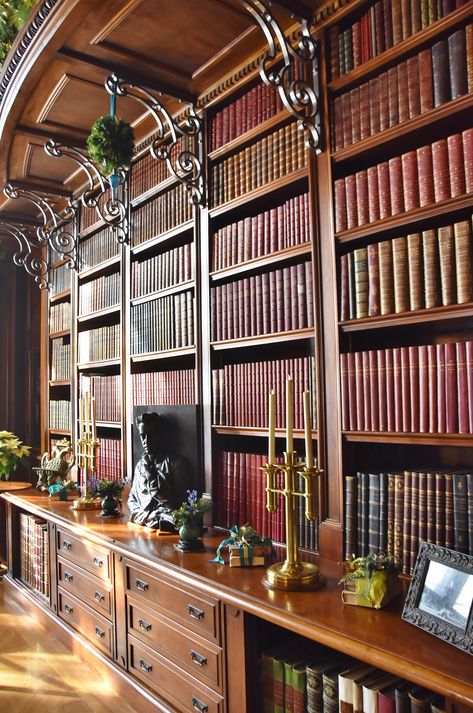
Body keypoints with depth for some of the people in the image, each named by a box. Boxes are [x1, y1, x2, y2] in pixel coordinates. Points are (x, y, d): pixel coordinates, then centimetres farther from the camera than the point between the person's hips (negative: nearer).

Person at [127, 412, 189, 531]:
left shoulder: (175, 463, -2)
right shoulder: (140, 464, 15)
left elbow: (176, 503, -7)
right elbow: (132, 499, 18)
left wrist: (152, 476, -12)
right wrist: (143, 517, -3)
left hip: (164, 525, -4)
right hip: (142, 524, 5)